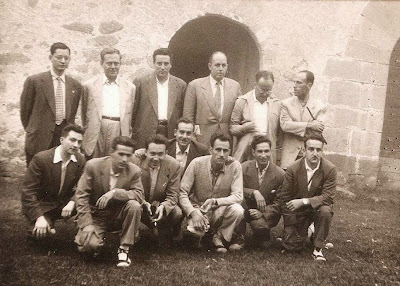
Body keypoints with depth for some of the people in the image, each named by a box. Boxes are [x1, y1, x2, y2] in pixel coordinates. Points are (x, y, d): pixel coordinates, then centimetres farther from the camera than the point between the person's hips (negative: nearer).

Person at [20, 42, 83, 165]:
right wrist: (32, 131, 7)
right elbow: (25, 110, 4)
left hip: (65, 138, 3)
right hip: (39, 140, -2)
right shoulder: (34, 81, -2)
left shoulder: (75, 86, 8)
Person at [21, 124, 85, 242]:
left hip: (64, 203, 4)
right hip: (42, 204, -4)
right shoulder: (40, 158, -20)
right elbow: (28, 191, -19)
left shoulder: (80, 160, -8)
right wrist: (39, 216, -28)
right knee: (41, 233, -29)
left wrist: (72, 202, -24)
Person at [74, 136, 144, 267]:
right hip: (96, 215, -1)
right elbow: (81, 195, -12)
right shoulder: (93, 166, -14)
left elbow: (140, 196, -18)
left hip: (118, 215, 2)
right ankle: (98, 240, 13)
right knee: (89, 245, -28)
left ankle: (124, 249, -13)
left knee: (134, 205, -29)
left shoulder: (134, 171, -10)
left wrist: (115, 193, -34)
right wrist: (86, 224, -19)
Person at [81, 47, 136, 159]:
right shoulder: (89, 85, 10)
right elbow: (84, 113, 14)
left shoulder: (130, 87, 14)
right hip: (96, 133, -1)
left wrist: (127, 139, 12)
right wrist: (86, 131, 11)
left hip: (119, 131, 1)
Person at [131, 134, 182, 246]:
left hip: (161, 205, 1)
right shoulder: (135, 161, -18)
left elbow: (172, 195, -11)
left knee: (177, 213, -28)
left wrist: (163, 206, -33)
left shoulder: (174, 166, -14)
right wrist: (142, 203, -31)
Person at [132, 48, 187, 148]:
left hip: (171, 135, 1)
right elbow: (133, 112, 4)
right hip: (145, 135, -1)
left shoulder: (180, 85, 9)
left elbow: (183, 113, 9)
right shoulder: (140, 82, 4)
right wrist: (133, 133, 0)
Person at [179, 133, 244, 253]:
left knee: (237, 210, -31)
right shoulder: (197, 163, -13)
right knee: (195, 228, -33)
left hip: (221, 210, 1)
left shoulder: (234, 165, -12)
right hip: (198, 208, -1)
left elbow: (238, 195, -16)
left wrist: (215, 201, -32)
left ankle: (220, 237, -1)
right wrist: (193, 213, -29)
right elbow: (182, 193, -13)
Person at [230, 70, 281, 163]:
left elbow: (280, 129, 14)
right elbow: (231, 127, 6)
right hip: (246, 151, -1)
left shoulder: (276, 103, 10)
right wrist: (243, 128, -14)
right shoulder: (242, 101, 5)